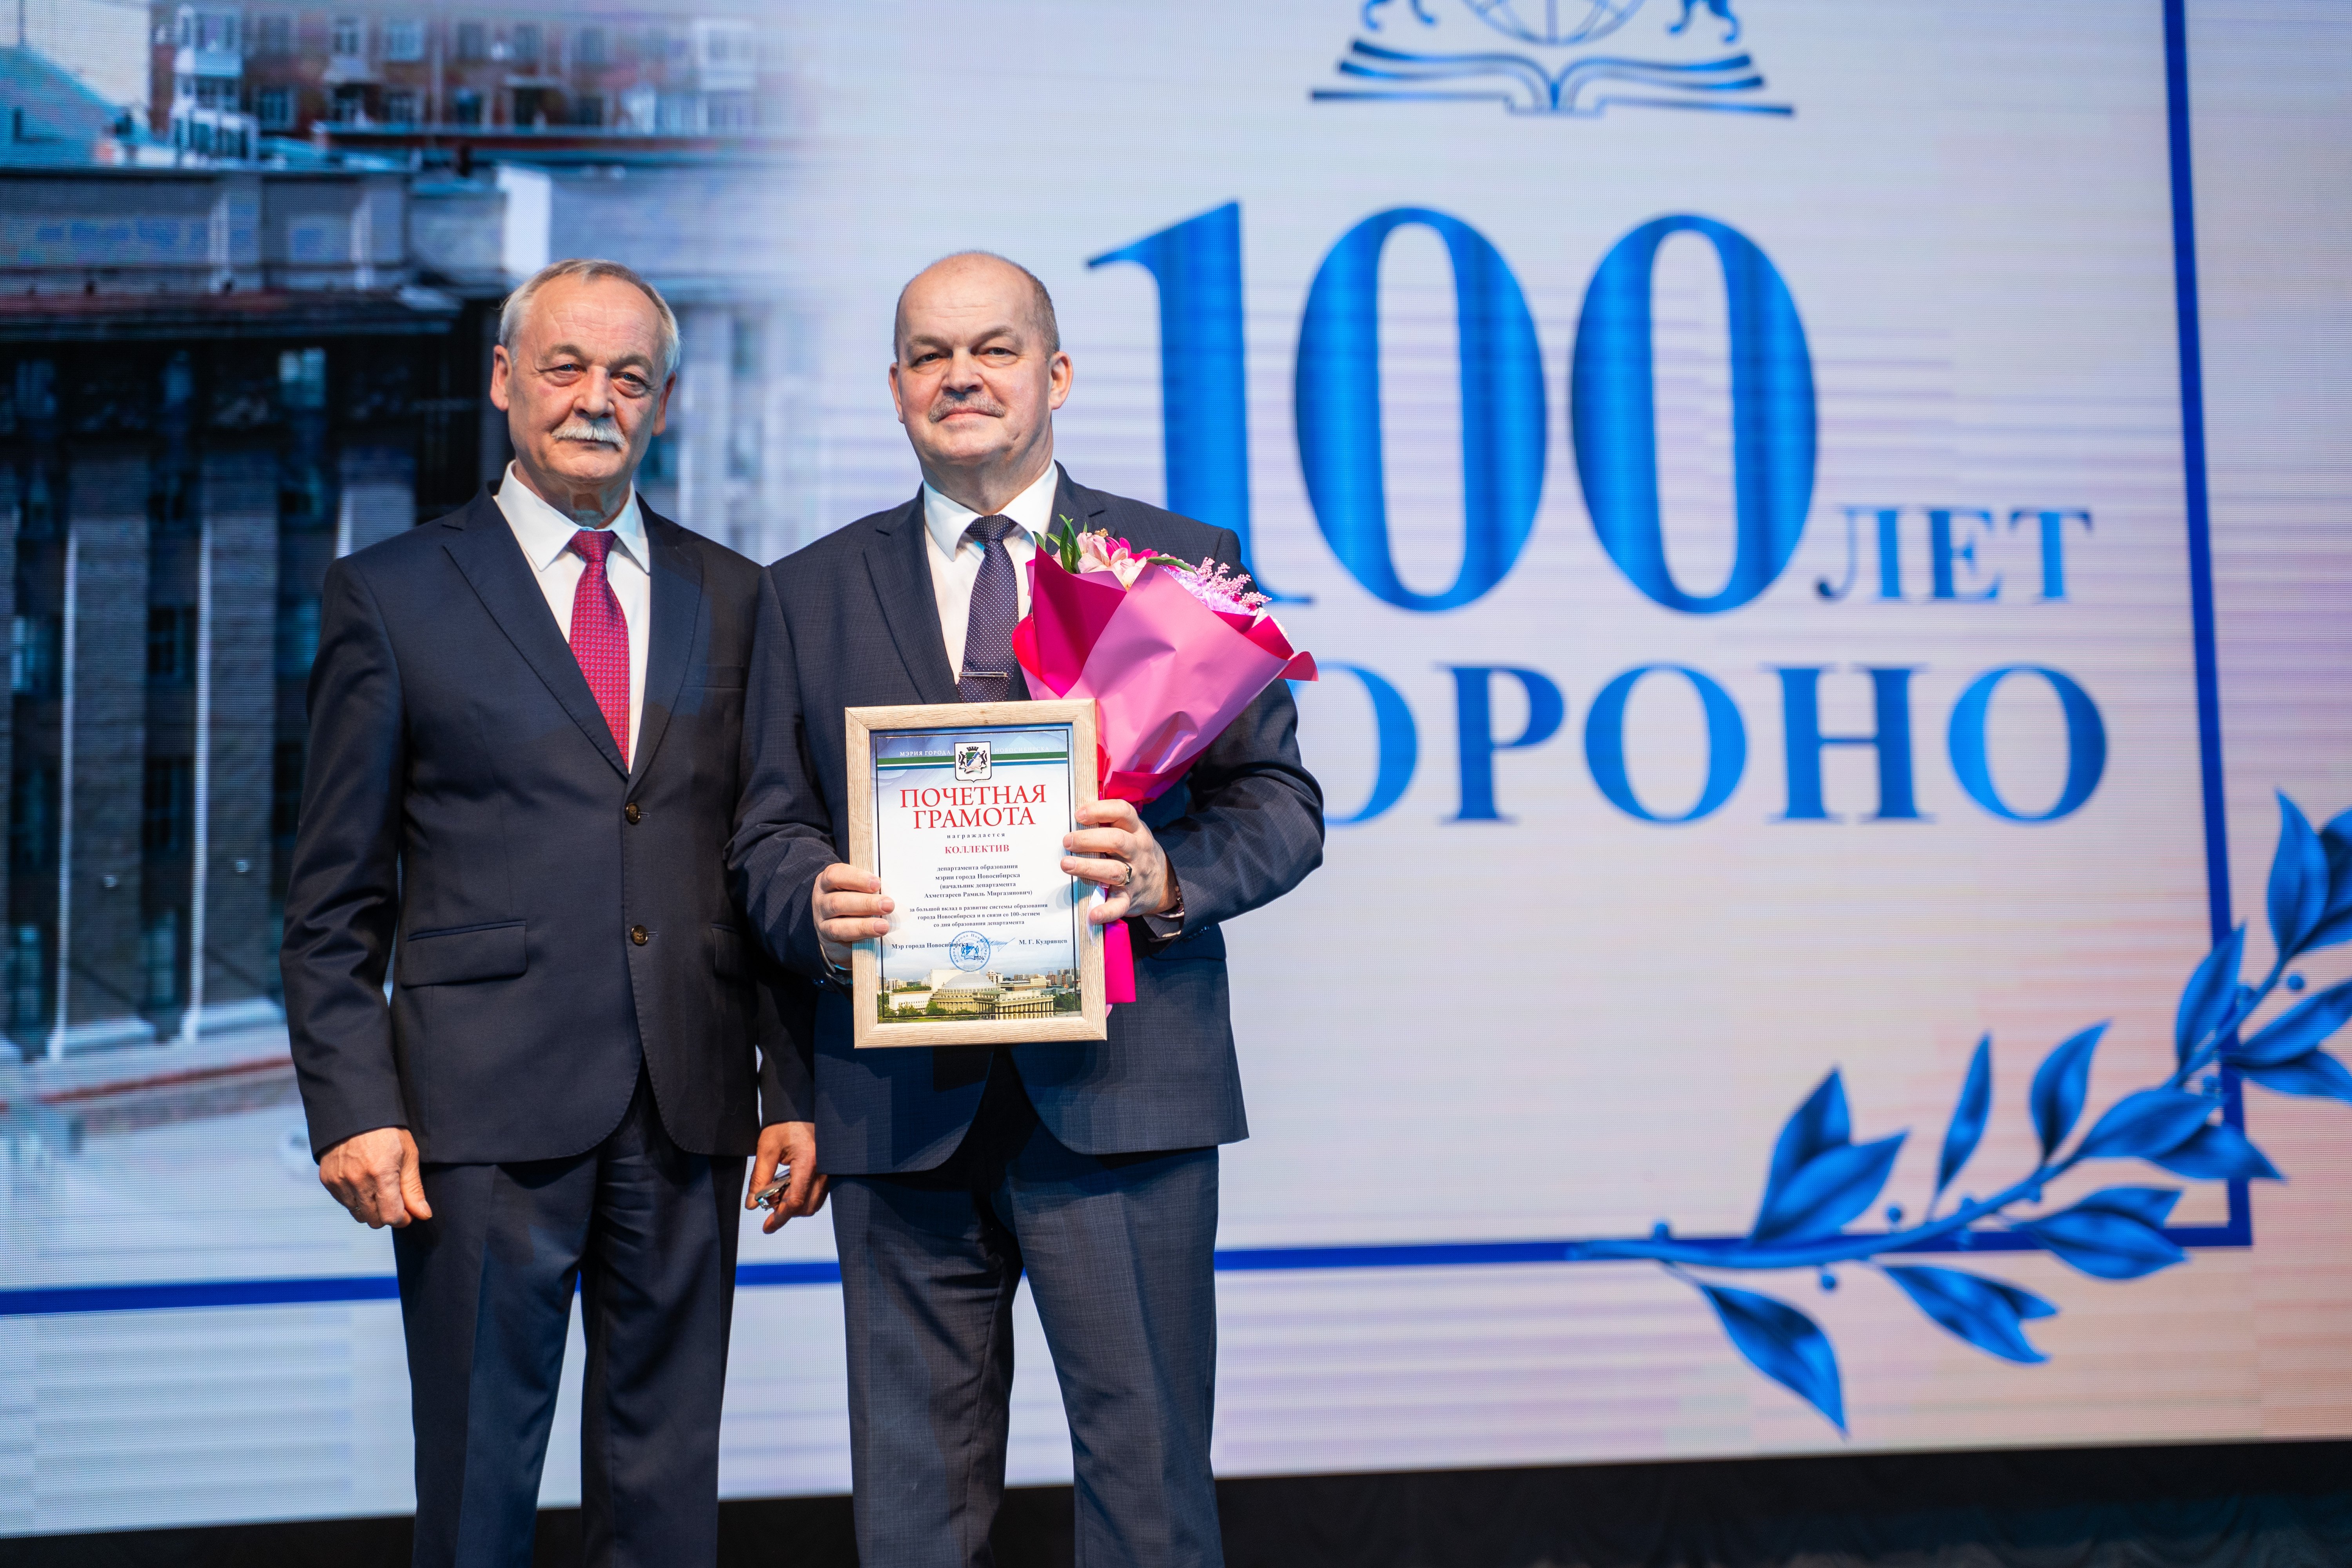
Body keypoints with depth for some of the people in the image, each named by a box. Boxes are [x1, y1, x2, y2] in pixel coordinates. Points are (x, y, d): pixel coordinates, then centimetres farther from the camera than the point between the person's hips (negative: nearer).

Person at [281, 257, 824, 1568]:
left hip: (691, 1109, 3)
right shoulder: (392, 595, 3)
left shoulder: (731, 597, 11)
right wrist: (353, 1108, -7)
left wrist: (794, 1090, 5)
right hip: (486, 1109, -2)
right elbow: (335, 900, 2)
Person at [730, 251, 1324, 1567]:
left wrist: (1171, 877, -16)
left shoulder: (1184, 562, 7)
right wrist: (816, 906, -12)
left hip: (1121, 1095, -1)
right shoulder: (813, 592, 13)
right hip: (900, 1103, 2)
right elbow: (772, 830, 11)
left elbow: (1279, 801, 4)